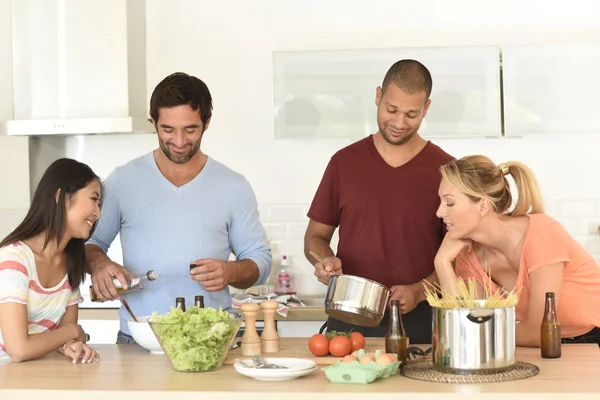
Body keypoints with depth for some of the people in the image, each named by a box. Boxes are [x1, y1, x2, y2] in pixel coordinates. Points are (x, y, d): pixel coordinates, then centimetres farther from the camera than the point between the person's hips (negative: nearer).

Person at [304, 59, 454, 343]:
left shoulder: (444, 170, 0)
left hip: (417, 321, -1)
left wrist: (418, 292, -15)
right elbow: (316, 235, 13)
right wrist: (324, 260, -9)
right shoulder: (345, 162, 6)